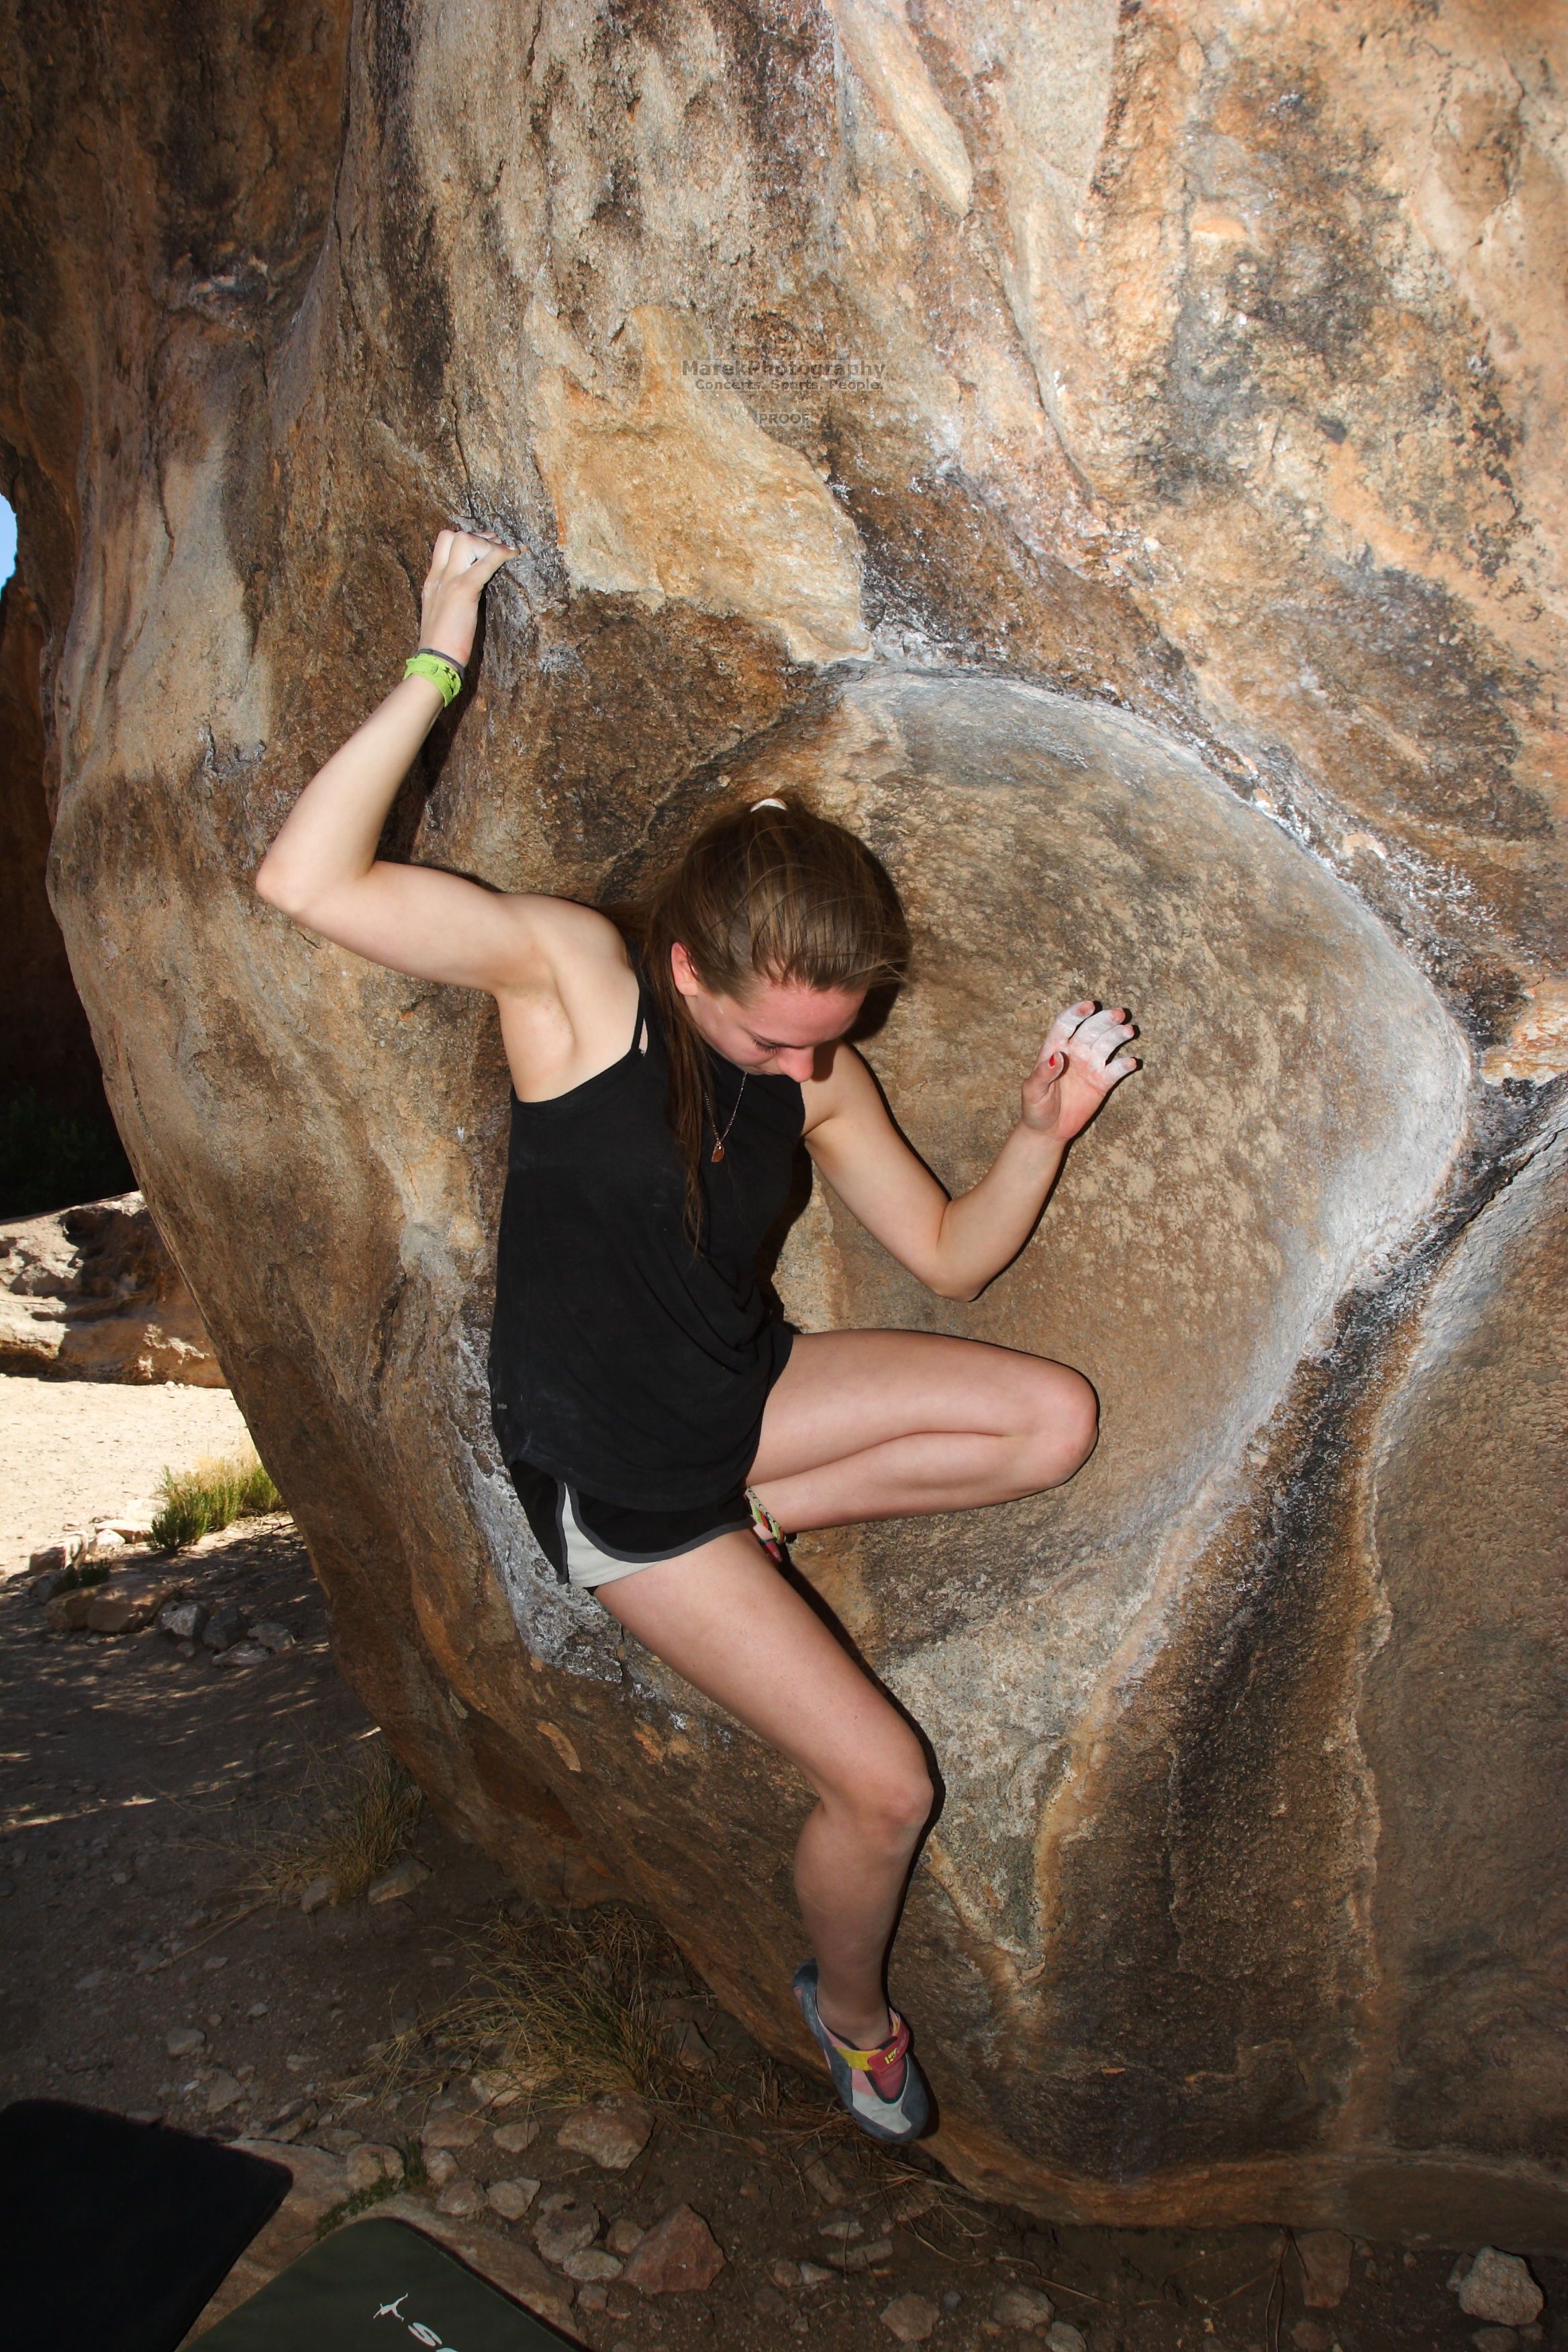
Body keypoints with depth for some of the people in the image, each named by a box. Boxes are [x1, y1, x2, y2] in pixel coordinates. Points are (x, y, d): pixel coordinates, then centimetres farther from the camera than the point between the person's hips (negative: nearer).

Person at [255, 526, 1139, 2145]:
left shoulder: (816, 1078, -5)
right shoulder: (570, 972, -20)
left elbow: (949, 1254, 3)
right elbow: (306, 882, -31)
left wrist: (1045, 1128, -14)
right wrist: (438, 666, -27)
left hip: (742, 1391, 6)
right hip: (612, 1475, -6)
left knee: (1057, 1421, -3)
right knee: (884, 1785, -4)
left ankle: (764, 1519, 7)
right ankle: (850, 2012, 31)